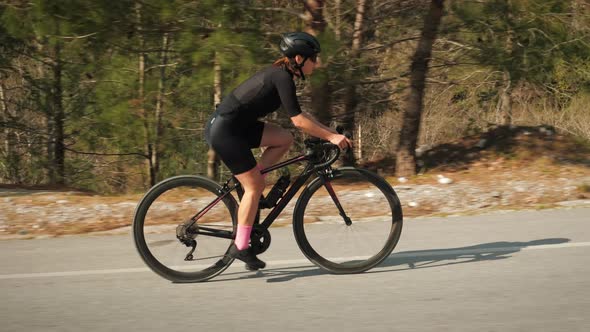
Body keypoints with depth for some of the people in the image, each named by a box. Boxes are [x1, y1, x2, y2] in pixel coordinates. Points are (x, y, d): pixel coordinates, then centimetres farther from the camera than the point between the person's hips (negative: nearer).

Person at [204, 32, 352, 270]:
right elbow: (298, 120, -21)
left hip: (234, 126, 9)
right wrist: (330, 137, -16)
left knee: (285, 139, 6)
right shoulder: (282, 78, -16)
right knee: (255, 187, -4)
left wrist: (329, 132, 14)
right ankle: (240, 247, 1)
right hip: (224, 131, -9)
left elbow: (299, 115, 20)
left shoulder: (279, 75, 13)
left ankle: (248, 183, 10)